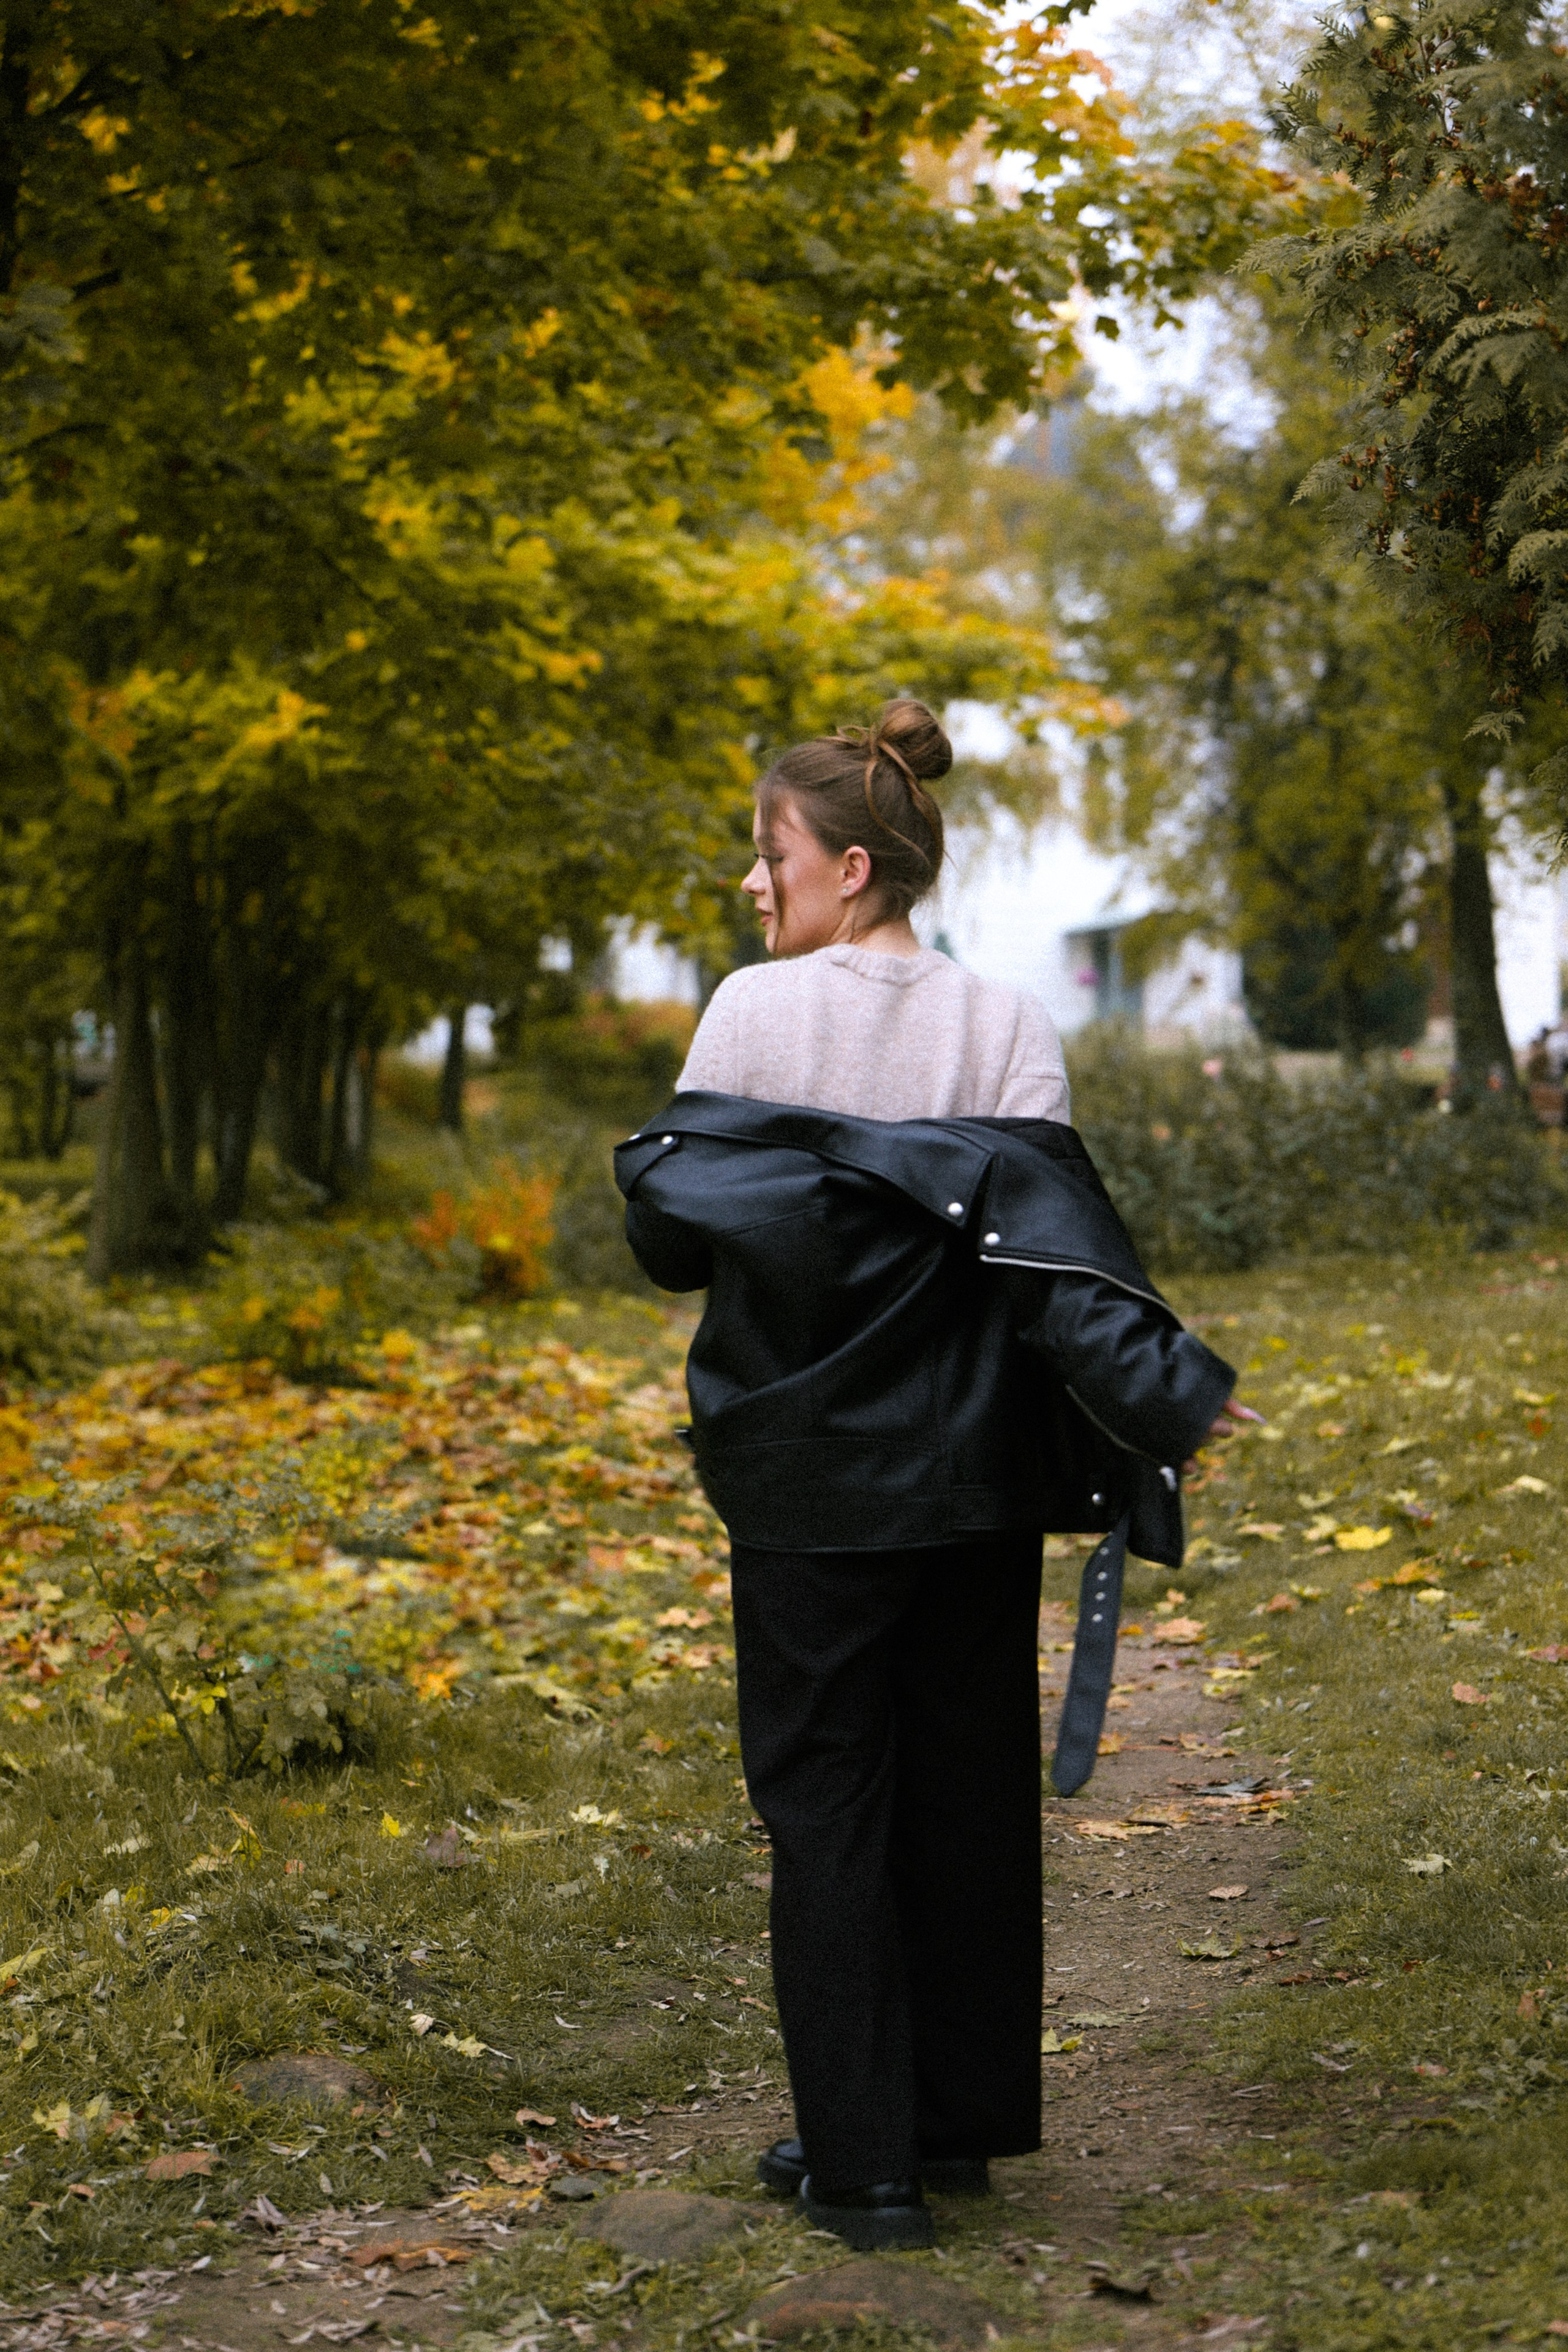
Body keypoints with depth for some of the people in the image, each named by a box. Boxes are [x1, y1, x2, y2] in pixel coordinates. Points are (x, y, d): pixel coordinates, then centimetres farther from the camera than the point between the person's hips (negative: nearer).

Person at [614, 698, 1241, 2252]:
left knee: (827, 1800, 5)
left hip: (811, 1473, -3)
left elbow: (676, 1226, -7)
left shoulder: (755, 1011, -7)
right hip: (975, 1477, 3)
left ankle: (862, 2161, 6)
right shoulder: (1006, 1027, -1)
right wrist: (1158, 1392, -14)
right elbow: (1047, 1240, -12)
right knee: (970, 1786, 13)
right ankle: (966, 2118, 23)